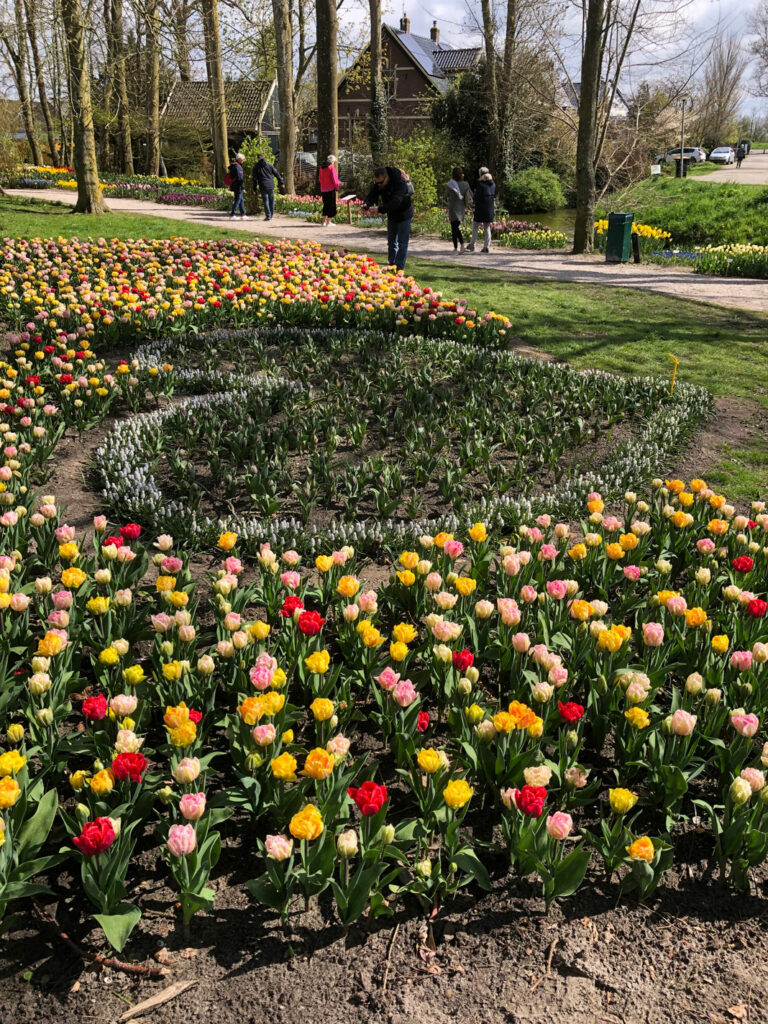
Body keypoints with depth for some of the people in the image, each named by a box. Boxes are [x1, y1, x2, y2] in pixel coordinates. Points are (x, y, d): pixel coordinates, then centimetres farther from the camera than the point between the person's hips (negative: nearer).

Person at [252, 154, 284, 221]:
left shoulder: (256, 166, 0)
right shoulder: (269, 165, 5)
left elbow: (255, 178, 0)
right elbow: (276, 173, 8)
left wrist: (255, 188, 5)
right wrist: (281, 181, 17)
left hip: (263, 186, -2)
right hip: (271, 185, 2)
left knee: (265, 201, 0)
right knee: (271, 200, 13)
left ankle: (268, 216, -5)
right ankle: (271, 215, 20)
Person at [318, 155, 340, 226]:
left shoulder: (321, 167, 9)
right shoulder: (331, 168, -12)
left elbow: (320, 178, 13)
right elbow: (334, 179, -15)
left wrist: (323, 186, 14)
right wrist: (336, 186, -3)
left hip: (323, 189, 6)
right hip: (331, 189, -6)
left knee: (325, 205, 16)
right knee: (331, 205, 1)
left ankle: (324, 222, 15)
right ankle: (328, 222, 0)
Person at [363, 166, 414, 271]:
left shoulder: (400, 183, -33)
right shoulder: (378, 184, -11)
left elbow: (396, 202, -42)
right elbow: (372, 195, -12)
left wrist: (380, 209, -50)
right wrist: (366, 204, -36)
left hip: (403, 214, -7)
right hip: (391, 215, 7)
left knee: (402, 242, -5)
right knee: (391, 241, 14)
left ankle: (399, 267, 0)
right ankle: (392, 265, 24)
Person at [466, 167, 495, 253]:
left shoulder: (480, 184, -13)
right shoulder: (493, 184, 5)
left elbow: (477, 197, -13)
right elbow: (494, 194, 13)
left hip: (480, 209, -5)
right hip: (490, 209, 5)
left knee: (475, 227, 5)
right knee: (487, 228, 9)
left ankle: (472, 246, 6)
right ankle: (486, 247, 5)